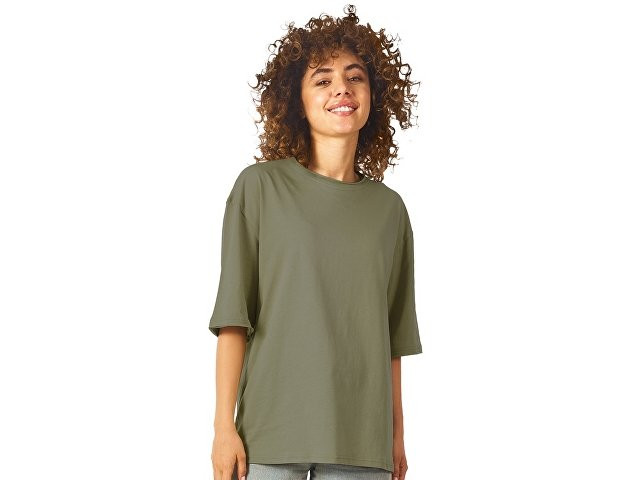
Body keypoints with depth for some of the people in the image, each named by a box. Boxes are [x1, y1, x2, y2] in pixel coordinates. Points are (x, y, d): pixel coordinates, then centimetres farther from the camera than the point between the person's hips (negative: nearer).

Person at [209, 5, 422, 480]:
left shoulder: (389, 208, 9)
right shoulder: (260, 187, 0)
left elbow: (393, 336, 12)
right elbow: (234, 318, -3)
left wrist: (397, 435, 11)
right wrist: (224, 426, -8)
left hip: (362, 440, 3)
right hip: (273, 425, -2)